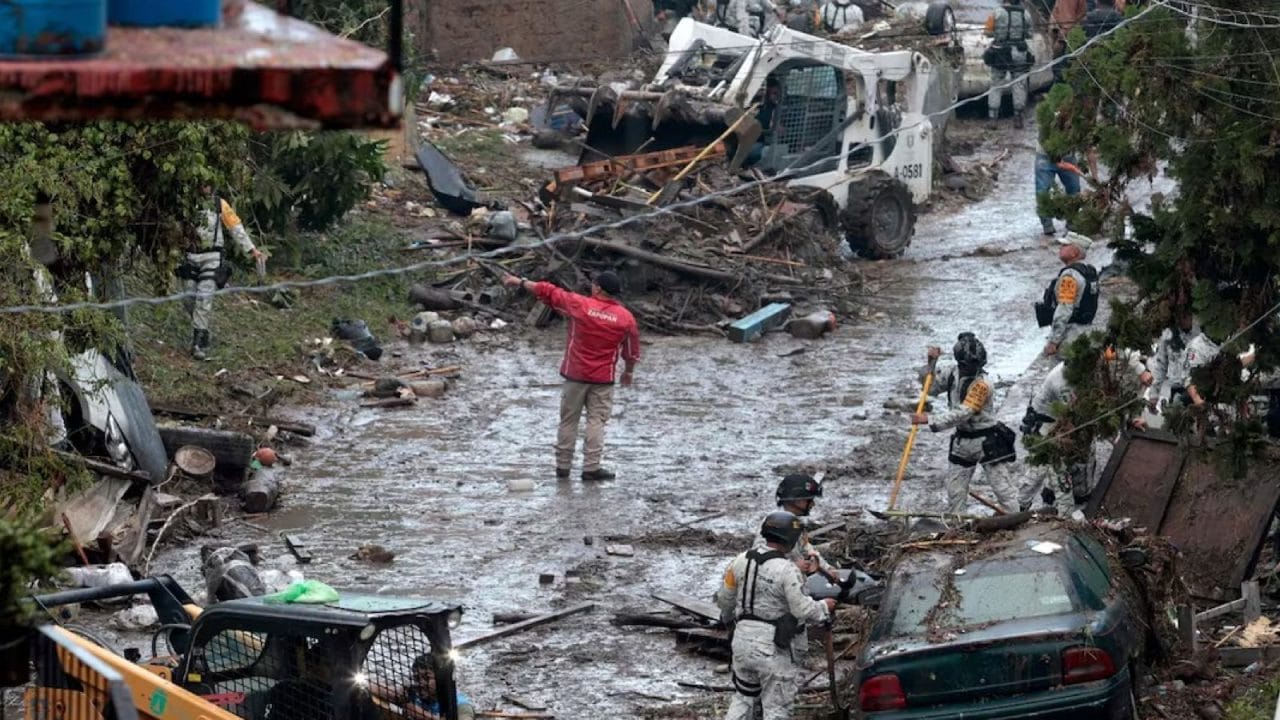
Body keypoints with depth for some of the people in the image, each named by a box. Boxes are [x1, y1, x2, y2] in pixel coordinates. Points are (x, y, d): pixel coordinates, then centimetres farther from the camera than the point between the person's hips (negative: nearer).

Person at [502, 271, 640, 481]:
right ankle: (591, 467, -4)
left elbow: (548, 291, -1)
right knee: (596, 421, 3)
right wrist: (629, 371, 25)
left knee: (568, 420, 10)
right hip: (603, 379, 0)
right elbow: (632, 350, 6)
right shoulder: (625, 317, -4)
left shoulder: (580, 305, -9)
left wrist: (520, 282, 10)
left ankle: (563, 466, 14)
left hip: (575, 375, 0)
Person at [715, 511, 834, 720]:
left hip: (742, 638, 6)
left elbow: (724, 599, 12)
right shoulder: (787, 570, -17)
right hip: (772, 648, -6)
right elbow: (803, 610, -16)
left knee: (743, 697, 22)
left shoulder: (741, 561, 2)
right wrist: (824, 608, 4)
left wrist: (730, 616, 34)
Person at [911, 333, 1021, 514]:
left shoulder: (982, 384, -24)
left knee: (1003, 487, -5)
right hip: (963, 440, 7)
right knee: (955, 489, 12)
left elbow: (962, 413, -29)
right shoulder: (952, 373, -3)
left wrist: (930, 421, -31)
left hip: (987, 442, -7)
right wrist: (931, 364, -8)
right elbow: (931, 387, 10)